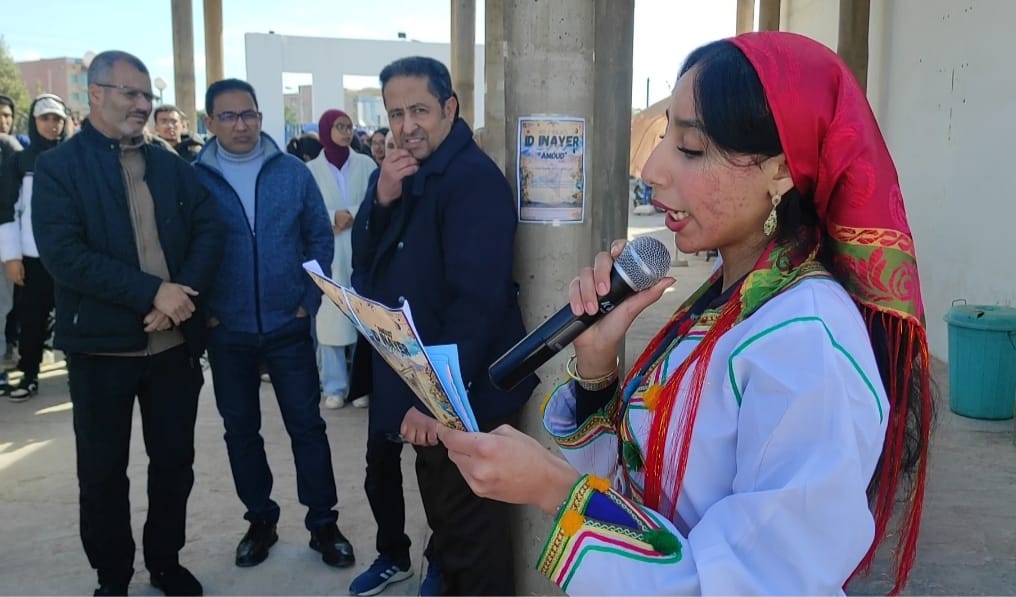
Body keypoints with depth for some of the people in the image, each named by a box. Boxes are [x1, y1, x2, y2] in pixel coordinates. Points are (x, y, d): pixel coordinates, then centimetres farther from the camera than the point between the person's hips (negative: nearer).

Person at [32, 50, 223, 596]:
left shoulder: (171, 166, 11)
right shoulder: (58, 166, -3)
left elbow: (209, 230, 3)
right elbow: (61, 253, -16)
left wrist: (183, 293, -15)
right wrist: (152, 292, -21)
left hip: (175, 341, 4)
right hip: (101, 345, -3)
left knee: (175, 460, 12)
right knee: (103, 469, 9)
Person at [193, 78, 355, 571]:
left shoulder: (293, 172, -2)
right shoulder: (193, 178, -4)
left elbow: (320, 237, 3)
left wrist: (310, 300, -2)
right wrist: (202, 311, -4)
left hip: (288, 326, 0)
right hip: (226, 332, 1)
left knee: (307, 425, 5)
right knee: (240, 430, 12)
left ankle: (323, 523, 18)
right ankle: (260, 520, 29)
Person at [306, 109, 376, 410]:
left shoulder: (365, 164, 6)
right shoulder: (311, 170, 4)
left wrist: (352, 215, -13)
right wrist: (332, 218, -13)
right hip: (327, 252, 0)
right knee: (330, 317, -1)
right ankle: (334, 387, 8)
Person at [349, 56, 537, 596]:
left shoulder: (475, 179, -18)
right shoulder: (400, 174, 9)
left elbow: (478, 299, -26)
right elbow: (363, 262, 4)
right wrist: (381, 199, -13)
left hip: (461, 390, -8)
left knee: (467, 525, 3)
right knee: (442, 506, 25)